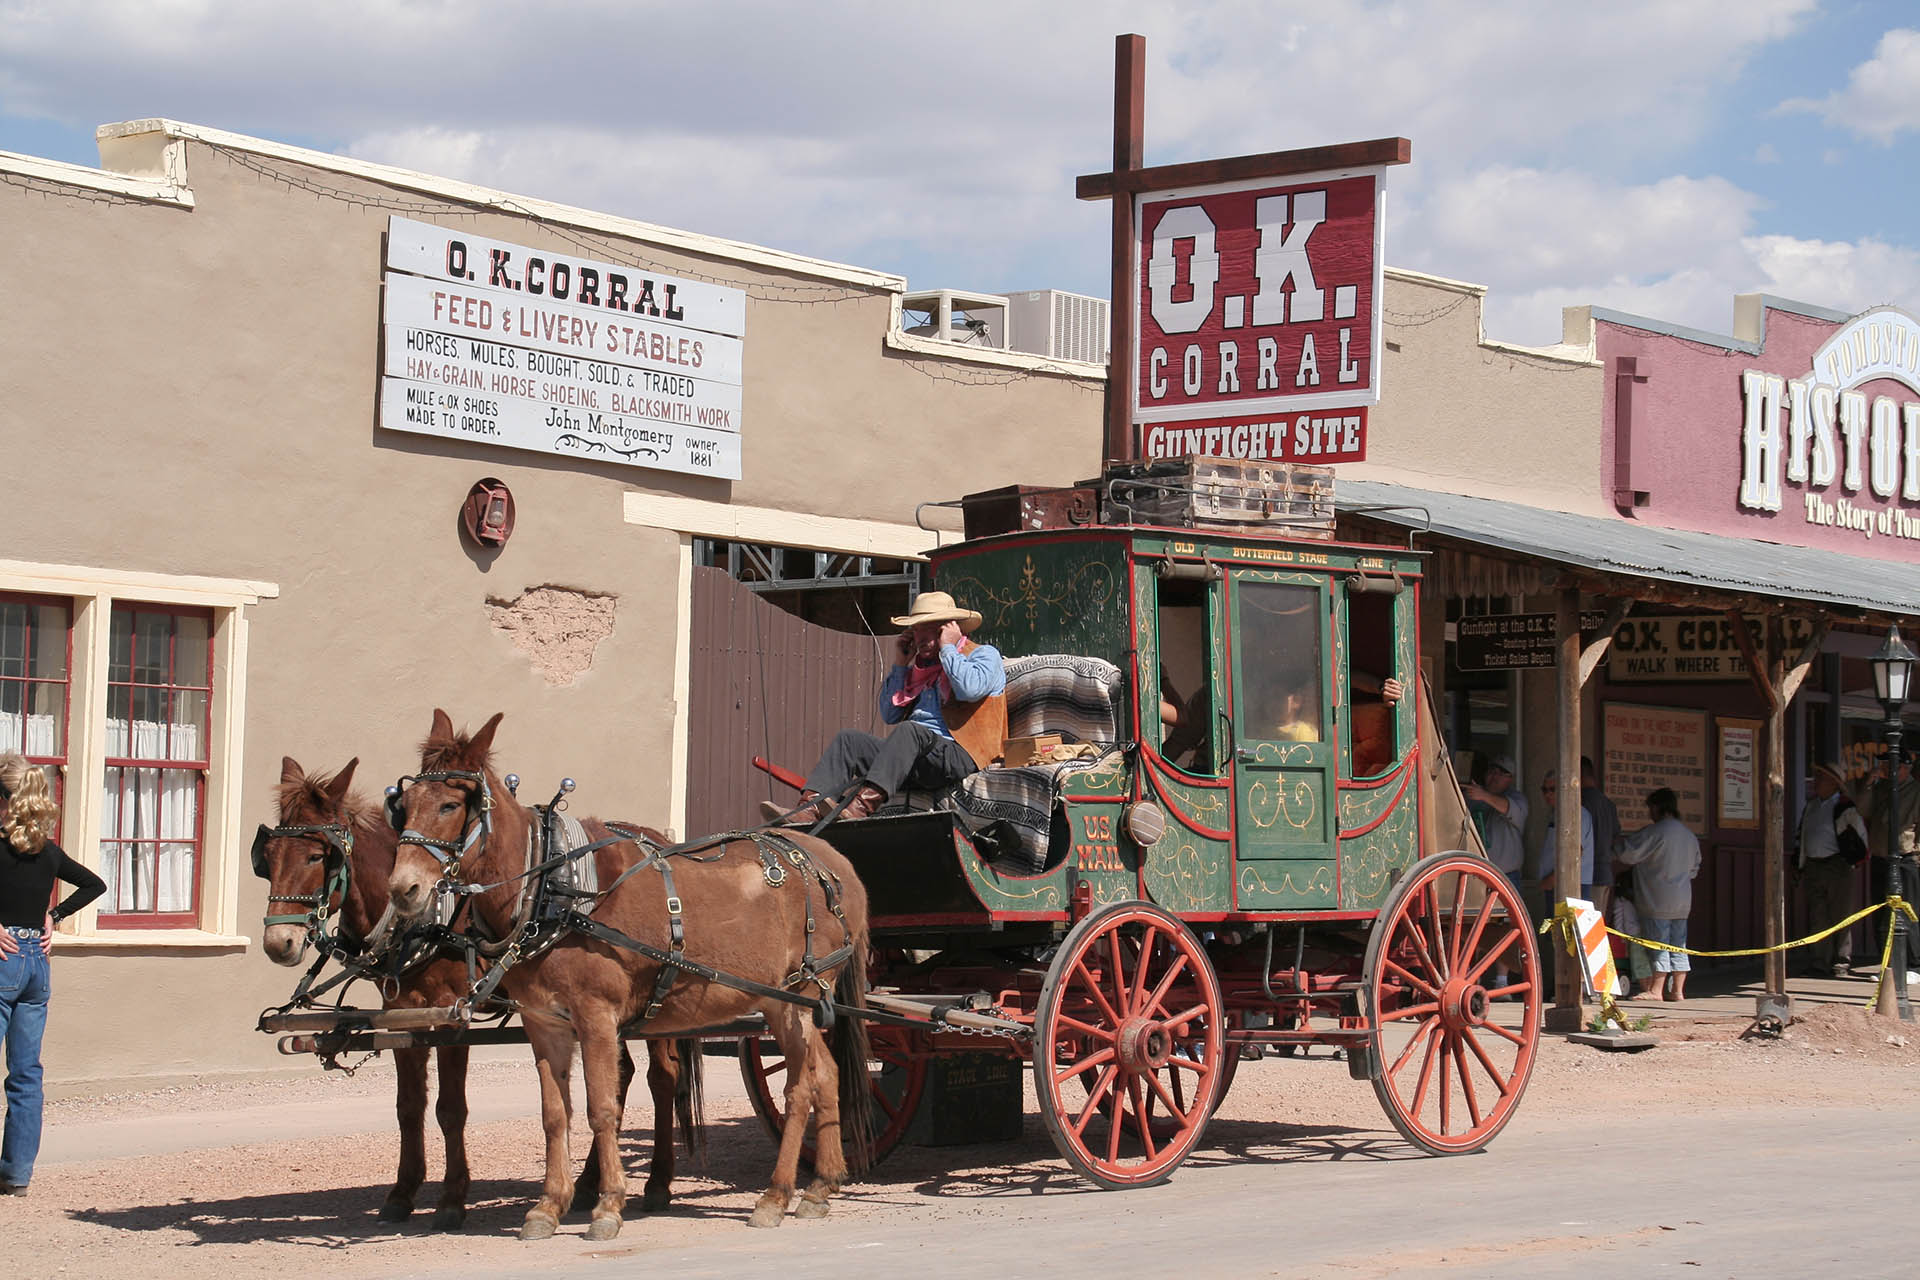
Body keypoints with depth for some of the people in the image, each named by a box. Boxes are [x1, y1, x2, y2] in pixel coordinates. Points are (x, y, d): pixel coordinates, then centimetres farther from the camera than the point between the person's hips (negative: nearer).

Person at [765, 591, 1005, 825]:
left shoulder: (985, 655, 9)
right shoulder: (918, 667, 29)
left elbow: (970, 689, -15)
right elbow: (890, 715, 23)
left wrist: (947, 648, -2)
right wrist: (900, 664, 17)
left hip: (958, 755, -8)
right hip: (914, 752, 8)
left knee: (909, 730, -36)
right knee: (848, 739, -7)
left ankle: (863, 806, -52)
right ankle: (811, 807, -30)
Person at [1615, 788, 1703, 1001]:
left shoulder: (1655, 832, -13)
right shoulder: (1689, 835, 13)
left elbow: (1628, 854, -12)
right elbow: (1694, 868, 23)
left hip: (1658, 901, -7)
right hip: (1682, 902, 8)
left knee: (1659, 945, -5)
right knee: (1678, 946, 9)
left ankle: (1655, 990, -3)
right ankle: (1677, 991, 10)